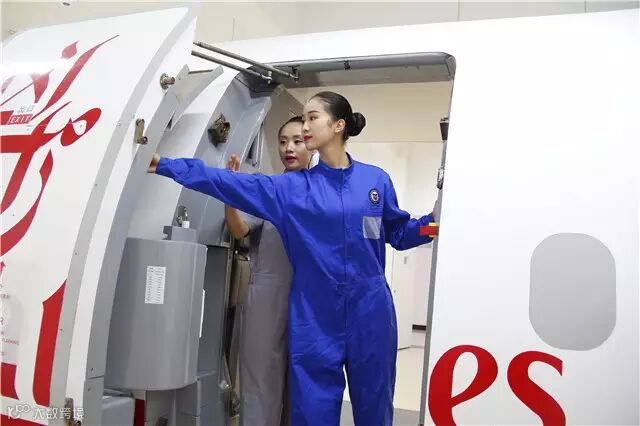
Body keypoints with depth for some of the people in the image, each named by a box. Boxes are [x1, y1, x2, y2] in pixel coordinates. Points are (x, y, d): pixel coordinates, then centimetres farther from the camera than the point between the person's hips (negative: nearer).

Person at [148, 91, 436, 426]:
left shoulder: (376, 179, 3)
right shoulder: (292, 187, 2)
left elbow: (399, 233, 13)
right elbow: (229, 182, -3)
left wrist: (433, 221, -5)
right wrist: (165, 165, -7)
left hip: (369, 312, 0)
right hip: (315, 316, 0)